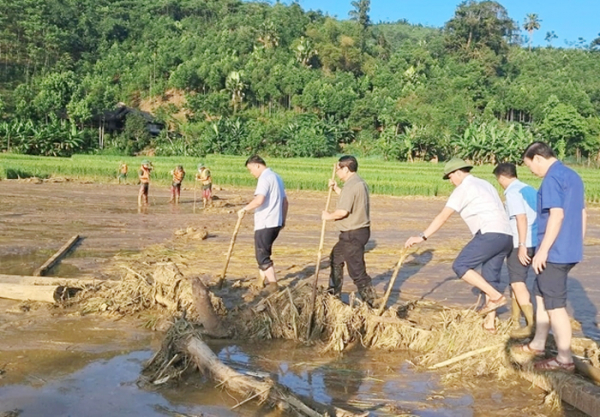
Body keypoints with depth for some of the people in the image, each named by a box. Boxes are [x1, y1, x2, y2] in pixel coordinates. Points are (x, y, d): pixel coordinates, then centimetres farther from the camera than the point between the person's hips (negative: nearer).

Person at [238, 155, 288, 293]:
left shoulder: (265, 178, -13)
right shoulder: (277, 177, 18)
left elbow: (259, 200, -28)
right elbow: (285, 201, 21)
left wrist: (244, 209, -16)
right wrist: (283, 220, 26)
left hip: (265, 224, -10)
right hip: (276, 222, 10)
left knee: (263, 256, -5)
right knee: (263, 252, 19)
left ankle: (273, 285, -7)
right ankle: (264, 282, 25)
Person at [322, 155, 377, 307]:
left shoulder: (351, 185, -21)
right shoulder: (359, 182, 12)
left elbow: (343, 211, -27)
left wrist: (329, 216, -9)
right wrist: (335, 188, 20)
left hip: (353, 234, -11)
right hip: (358, 231, 11)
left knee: (356, 269, -6)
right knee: (336, 258, 26)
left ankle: (370, 302, 0)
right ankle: (333, 293, 39)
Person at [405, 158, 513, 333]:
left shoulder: (464, 188, -2)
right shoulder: (485, 184, 24)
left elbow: (443, 216, -9)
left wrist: (422, 237, -10)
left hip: (491, 233, -10)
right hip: (506, 236, 10)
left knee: (460, 265, -7)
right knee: (490, 278, 13)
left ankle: (496, 296, -9)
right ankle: (490, 323, 14)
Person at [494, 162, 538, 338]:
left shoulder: (512, 192, -11)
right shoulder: (529, 189, 14)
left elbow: (521, 218, -21)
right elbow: (535, 216, 15)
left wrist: (521, 245, -23)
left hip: (520, 243, -9)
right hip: (533, 242, 9)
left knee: (517, 283, -7)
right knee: (517, 280, 18)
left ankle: (532, 324, -12)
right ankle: (515, 319, 28)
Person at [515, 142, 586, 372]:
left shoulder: (552, 178, -15)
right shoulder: (573, 176, 14)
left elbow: (557, 215, -24)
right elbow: (582, 214, 18)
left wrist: (542, 250, -22)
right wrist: (577, 244, 24)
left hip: (554, 252, -10)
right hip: (569, 251, 10)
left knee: (555, 305, -1)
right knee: (542, 295, 21)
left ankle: (565, 359, 8)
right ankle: (538, 344, 33)